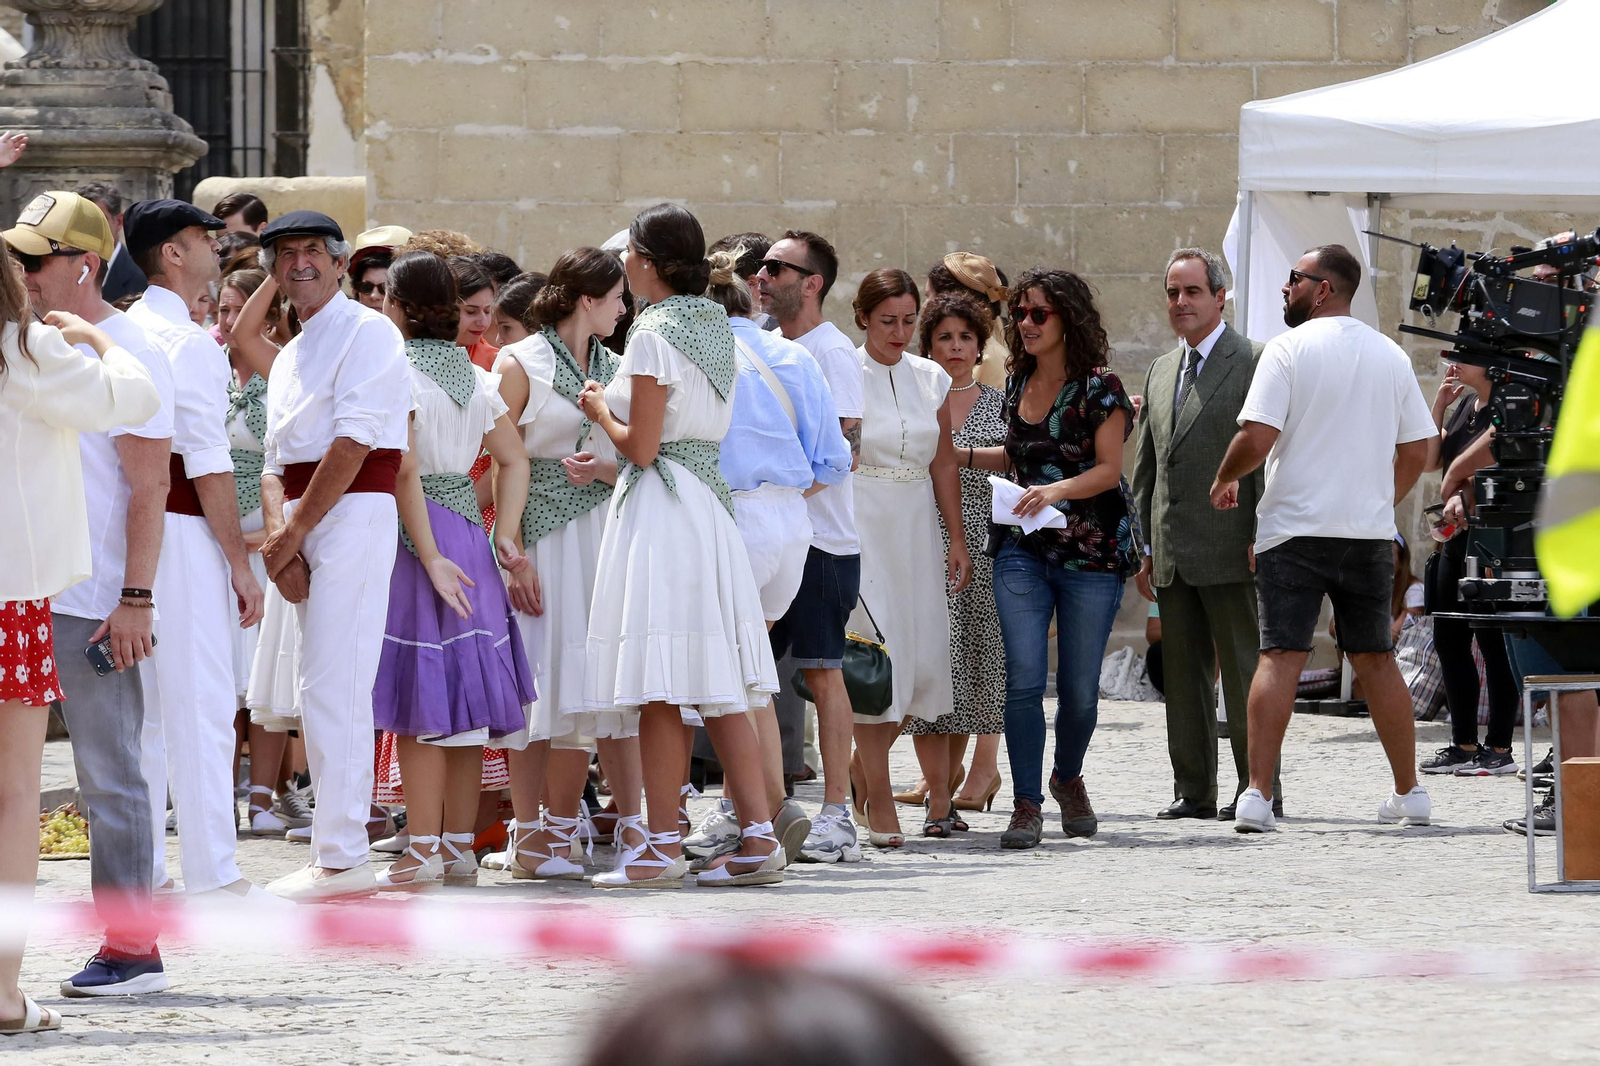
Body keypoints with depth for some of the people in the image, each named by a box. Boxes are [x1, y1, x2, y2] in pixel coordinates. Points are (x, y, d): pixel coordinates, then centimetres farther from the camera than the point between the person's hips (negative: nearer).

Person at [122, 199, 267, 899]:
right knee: (201, 706, -5)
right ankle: (212, 876, -4)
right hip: (184, 531, -8)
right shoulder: (190, 343, -12)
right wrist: (241, 564, -12)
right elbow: (209, 466, -16)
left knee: (141, 706, 13)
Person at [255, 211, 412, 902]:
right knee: (320, 694, 9)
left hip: (355, 514, -9)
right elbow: (275, 462, 15)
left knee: (334, 690, -13)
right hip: (305, 522, 9)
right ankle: (332, 852, 12)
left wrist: (292, 534, -14)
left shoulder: (367, 332, -5)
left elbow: (353, 443, -14)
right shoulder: (288, 358, 22)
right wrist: (277, 537, -5)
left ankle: (343, 860, -14)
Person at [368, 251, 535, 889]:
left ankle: (423, 852, -7)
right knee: (464, 695, 9)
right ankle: (461, 847, 13)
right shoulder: (476, 379, 11)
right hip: (468, 527, 7)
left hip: (417, 534, -7)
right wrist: (508, 536, 4)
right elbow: (514, 460, 9)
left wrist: (429, 558, -18)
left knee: (422, 702, -6)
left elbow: (404, 470, -19)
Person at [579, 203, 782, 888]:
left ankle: (663, 846, -6)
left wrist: (601, 412, 4)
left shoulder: (654, 335, -12)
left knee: (659, 690, -6)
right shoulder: (716, 329, 13)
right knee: (718, 688, 8)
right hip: (709, 504, 8)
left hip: (659, 505, -8)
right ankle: (758, 836, 4)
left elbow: (641, 446, -15)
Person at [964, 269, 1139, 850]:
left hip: (1092, 552, -4)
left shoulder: (1098, 387, -8)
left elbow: (1108, 469, -12)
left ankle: (1068, 777, 32)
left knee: (1079, 686, 5)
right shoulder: (1017, 382, 9)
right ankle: (1026, 806, -8)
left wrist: (1057, 490, -28)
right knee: (1023, 678, -9)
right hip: (1024, 547, 4)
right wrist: (961, 454, 11)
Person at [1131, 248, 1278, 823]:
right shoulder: (1160, 372, 18)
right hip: (1172, 556, 7)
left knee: (1243, 672, -4)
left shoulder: (1255, 362, -6)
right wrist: (1143, 547, 15)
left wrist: (1262, 539, -15)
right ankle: (1193, 791, 13)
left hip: (1229, 551, -7)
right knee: (1183, 677, 9)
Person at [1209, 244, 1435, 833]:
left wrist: (1225, 479, 5)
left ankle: (1258, 795, -14)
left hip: (1296, 527, -4)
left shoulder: (1288, 349, -7)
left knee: (1279, 657, -7)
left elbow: (1256, 438, -14)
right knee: (1376, 658, 13)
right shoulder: (1391, 355, 9)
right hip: (1370, 532, 4)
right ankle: (1410, 794, 17)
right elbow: (1417, 451, 11)